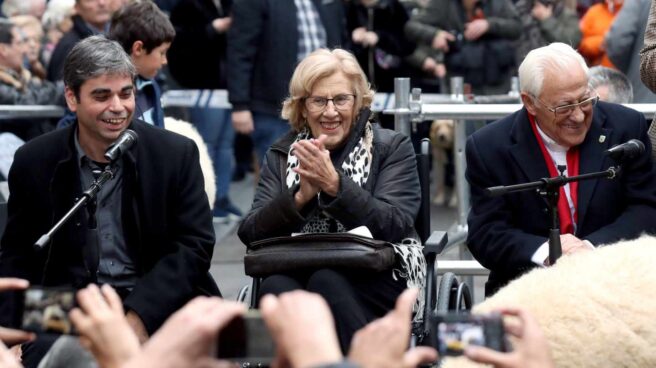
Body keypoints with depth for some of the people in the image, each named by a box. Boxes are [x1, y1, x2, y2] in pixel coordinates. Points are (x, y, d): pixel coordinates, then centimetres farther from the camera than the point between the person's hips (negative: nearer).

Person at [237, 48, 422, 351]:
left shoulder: (393, 148, 8)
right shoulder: (282, 154, 16)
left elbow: (395, 228, -8)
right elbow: (250, 234, 4)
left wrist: (334, 185, -20)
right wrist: (300, 197, -13)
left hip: (375, 280, -2)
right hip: (296, 276, 2)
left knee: (327, 282, -34)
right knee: (275, 288, -33)